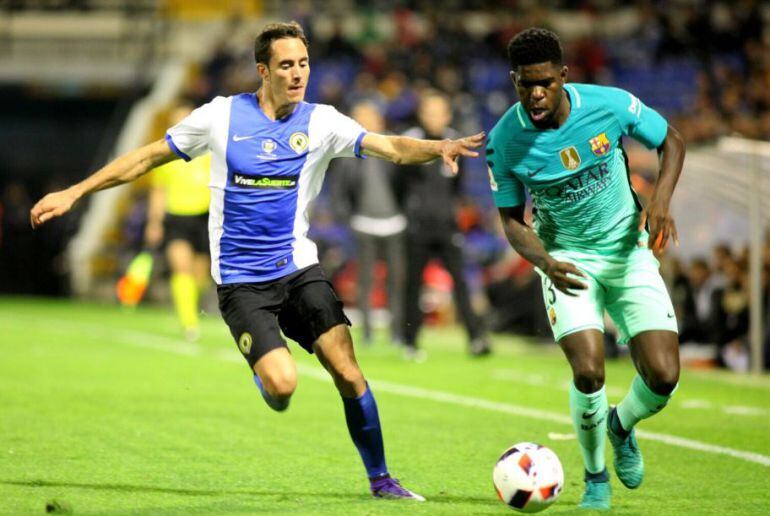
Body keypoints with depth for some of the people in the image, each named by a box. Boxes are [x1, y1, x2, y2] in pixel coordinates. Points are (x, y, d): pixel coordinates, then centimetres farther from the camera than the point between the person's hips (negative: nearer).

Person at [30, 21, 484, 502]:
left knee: (348, 373, -12)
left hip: (300, 268, 2)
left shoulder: (321, 122, 1)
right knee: (282, 386, -19)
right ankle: (264, 376, 19)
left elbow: (391, 147, -13)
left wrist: (438, 147, -33)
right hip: (241, 280, -2)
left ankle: (380, 479, 4)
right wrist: (74, 192, 6)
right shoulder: (222, 115, -1)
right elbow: (149, 156, 7)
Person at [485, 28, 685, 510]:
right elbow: (512, 218, -4)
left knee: (663, 376, -12)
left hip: (629, 250, 1)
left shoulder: (610, 105, -17)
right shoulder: (504, 141, -15)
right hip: (567, 259, -1)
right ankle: (596, 477, 7)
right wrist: (545, 262, -24)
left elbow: (672, 141, 0)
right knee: (588, 372, -21)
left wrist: (660, 203, -16)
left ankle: (622, 425, 25)